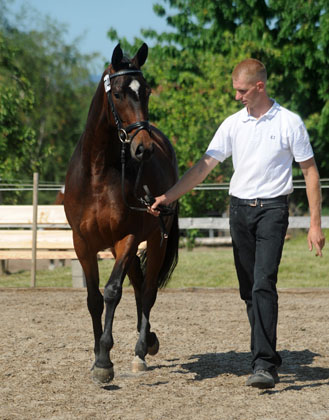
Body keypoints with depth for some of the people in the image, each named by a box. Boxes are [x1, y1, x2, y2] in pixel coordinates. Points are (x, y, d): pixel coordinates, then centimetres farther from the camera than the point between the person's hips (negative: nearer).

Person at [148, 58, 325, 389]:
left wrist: (315, 223, -5)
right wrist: (169, 196, -3)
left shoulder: (289, 123, -4)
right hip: (240, 209, 5)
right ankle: (267, 355, 20)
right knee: (248, 290, 8)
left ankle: (264, 365, -22)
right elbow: (204, 166, 6)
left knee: (263, 284, -18)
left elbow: (310, 171, -1)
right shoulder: (233, 124, 6)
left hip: (272, 209, -5)